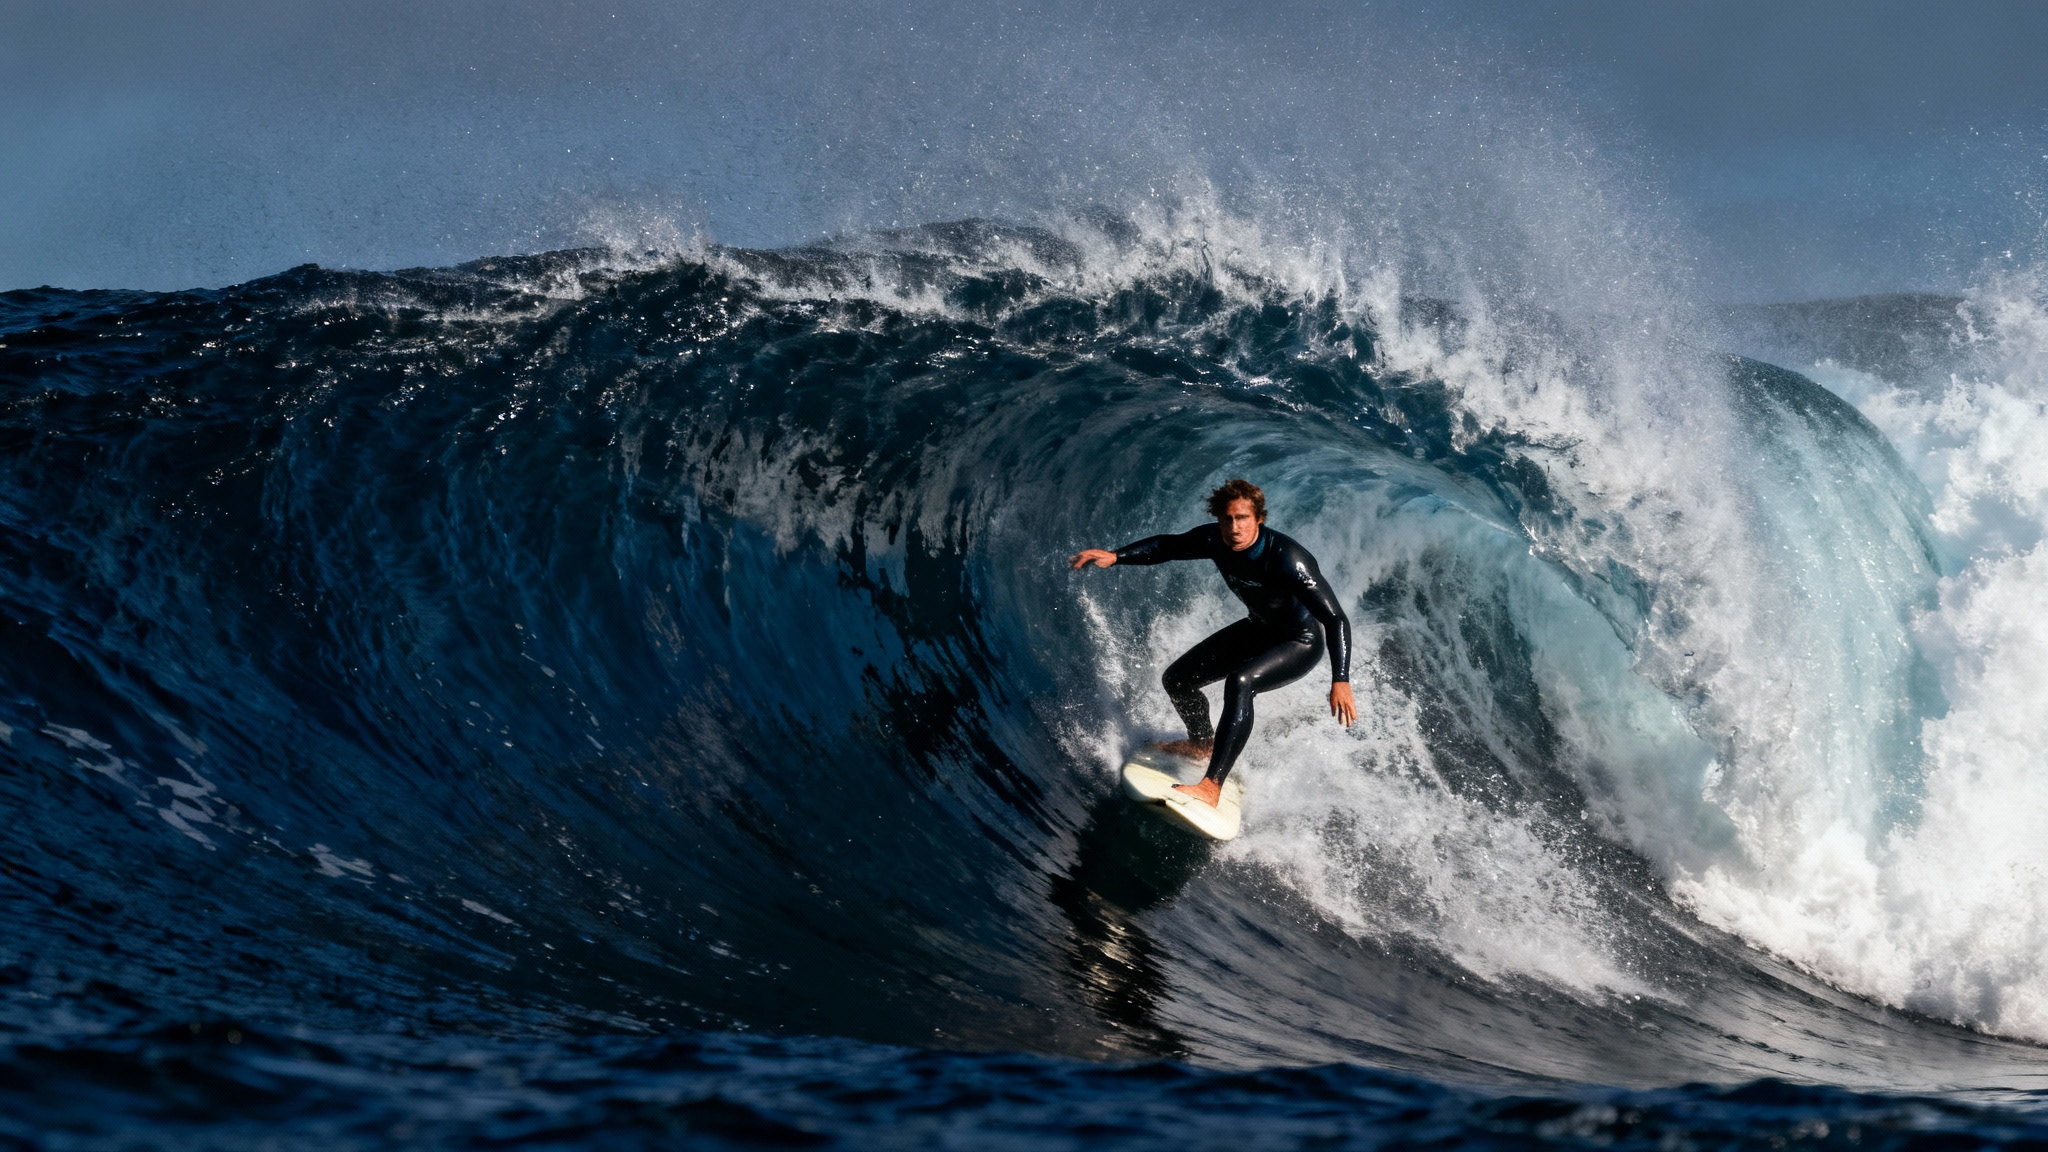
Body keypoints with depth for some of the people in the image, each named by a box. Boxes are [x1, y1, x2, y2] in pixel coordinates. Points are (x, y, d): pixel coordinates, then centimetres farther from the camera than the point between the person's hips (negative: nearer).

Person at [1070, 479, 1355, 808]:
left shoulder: (1287, 561, -36)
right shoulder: (1215, 540, -17)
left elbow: (1336, 619, -36)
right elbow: (1168, 547, 1)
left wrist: (1340, 682, -46)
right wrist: (1115, 556, -15)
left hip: (1301, 642, -8)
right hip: (1259, 629, 8)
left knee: (1239, 682, -35)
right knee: (1177, 679, 10)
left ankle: (1212, 787, -38)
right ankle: (1203, 744, 41)